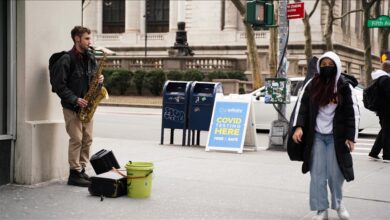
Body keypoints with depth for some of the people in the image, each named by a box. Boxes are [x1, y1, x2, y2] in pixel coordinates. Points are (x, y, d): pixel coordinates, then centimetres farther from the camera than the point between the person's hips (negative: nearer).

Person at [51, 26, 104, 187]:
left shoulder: (90, 58, 11)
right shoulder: (66, 59, -11)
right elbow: (59, 85, -14)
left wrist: (99, 80, -2)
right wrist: (75, 100, -19)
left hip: (86, 106, 7)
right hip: (72, 107, -7)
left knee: (87, 139, 7)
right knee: (76, 139, -7)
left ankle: (82, 170, 17)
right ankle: (74, 174, -1)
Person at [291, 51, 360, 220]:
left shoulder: (345, 86, -4)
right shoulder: (312, 84, 2)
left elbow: (353, 113, -3)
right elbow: (302, 105, 2)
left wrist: (351, 137, -8)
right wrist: (298, 127, -12)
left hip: (336, 137, -2)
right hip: (316, 136, 2)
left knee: (335, 173, 3)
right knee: (317, 174, 0)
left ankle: (338, 203, 29)